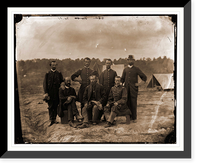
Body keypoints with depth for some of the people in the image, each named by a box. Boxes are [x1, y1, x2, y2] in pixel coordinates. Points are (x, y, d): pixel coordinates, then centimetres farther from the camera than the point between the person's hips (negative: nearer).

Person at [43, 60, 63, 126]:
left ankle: (54, 119, 13)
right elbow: (45, 83, 1)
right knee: (50, 107, -1)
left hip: (57, 93, 1)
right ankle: (51, 120, 1)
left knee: (56, 106, 3)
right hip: (50, 93, -1)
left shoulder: (59, 73, 9)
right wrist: (46, 92, -9)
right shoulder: (47, 74, 4)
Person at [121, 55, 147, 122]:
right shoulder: (125, 69, 15)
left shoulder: (136, 69, 6)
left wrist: (140, 84, 0)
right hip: (126, 89, 3)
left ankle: (134, 117, 2)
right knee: (127, 103, 1)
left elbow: (144, 77, 8)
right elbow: (122, 79, 19)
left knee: (133, 103, -4)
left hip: (134, 89, -3)